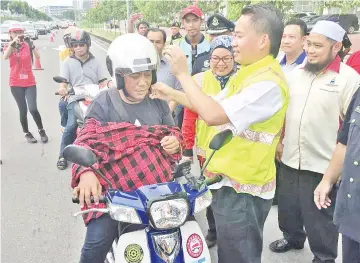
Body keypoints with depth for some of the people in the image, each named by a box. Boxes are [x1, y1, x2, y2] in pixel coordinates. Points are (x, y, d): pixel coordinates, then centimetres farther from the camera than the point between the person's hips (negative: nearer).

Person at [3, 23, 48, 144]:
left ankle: (41, 130, 11)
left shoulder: (27, 45, 2)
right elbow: (5, 57, -22)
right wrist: (13, 43, -36)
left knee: (33, 109, -11)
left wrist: (32, 46, -34)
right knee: (23, 110, 1)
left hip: (30, 82, 0)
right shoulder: (9, 47, 2)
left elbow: (38, 57, -17)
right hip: (16, 84, 0)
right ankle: (27, 133, 19)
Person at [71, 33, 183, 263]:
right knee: (98, 241, -17)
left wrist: (175, 142, -8)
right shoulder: (104, 103, -3)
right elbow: (87, 141, -10)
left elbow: (173, 132, 18)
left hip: (158, 184, 4)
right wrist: (86, 172, -31)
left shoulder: (158, 102, 9)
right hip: (114, 185, -3)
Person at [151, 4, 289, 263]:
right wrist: (171, 93, 9)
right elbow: (213, 104, 16)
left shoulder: (268, 83, -24)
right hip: (229, 183, 10)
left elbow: (214, 115, -31)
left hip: (244, 192, -10)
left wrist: (183, 74, -23)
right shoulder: (248, 74, 10)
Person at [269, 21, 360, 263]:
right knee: (288, 207, 22)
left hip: (323, 164, -6)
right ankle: (293, 237, 47)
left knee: (320, 218, 8)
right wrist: (279, 140, 13)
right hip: (290, 158, 6)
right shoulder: (297, 72, 6)